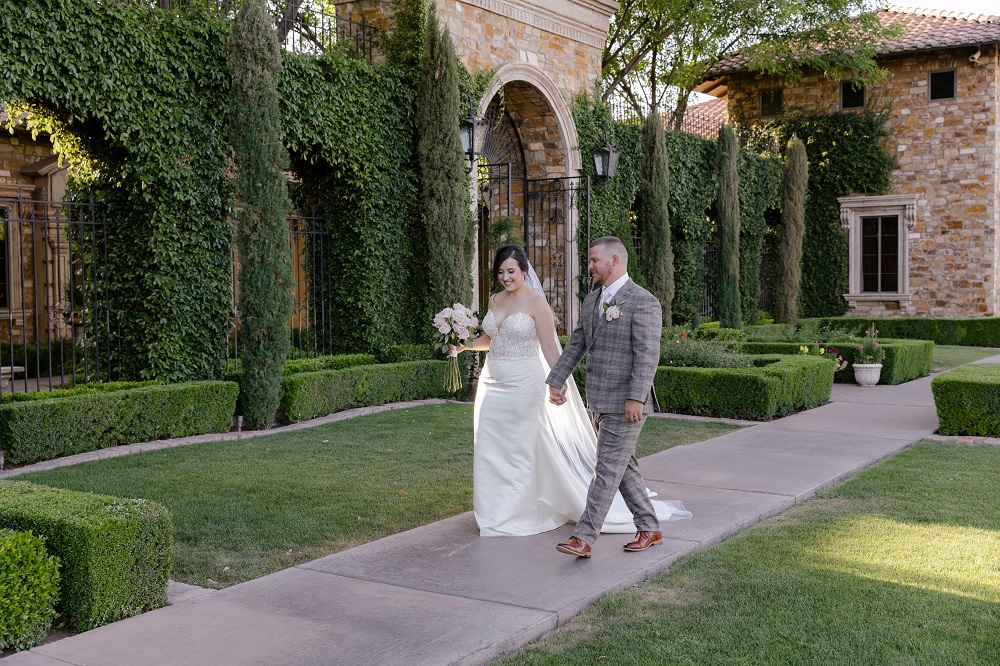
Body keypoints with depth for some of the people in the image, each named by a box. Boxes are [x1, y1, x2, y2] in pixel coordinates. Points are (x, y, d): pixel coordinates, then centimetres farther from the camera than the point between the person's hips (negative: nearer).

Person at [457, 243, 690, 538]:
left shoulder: (536, 302, -10)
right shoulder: (495, 300, 9)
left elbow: (549, 347, -12)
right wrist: (467, 344, 3)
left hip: (522, 386, -6)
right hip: (492, 385, 6)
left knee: (520, 450, 2)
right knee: (489, 450, 7)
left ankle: (516, 515, 15)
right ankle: (495, 513, 19)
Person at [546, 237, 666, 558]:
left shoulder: (643, 302, -13)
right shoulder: (592, 300, 13)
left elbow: (647, 355, -19)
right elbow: (576, 343, 17)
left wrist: (636, 397, -26)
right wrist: (556, 380, 13)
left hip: (625, 405, -9)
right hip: (600, 402, 9)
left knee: (608, 469, -6)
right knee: (623, 467, 14)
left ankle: (583, 538, -5)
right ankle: (649, 529, 26)